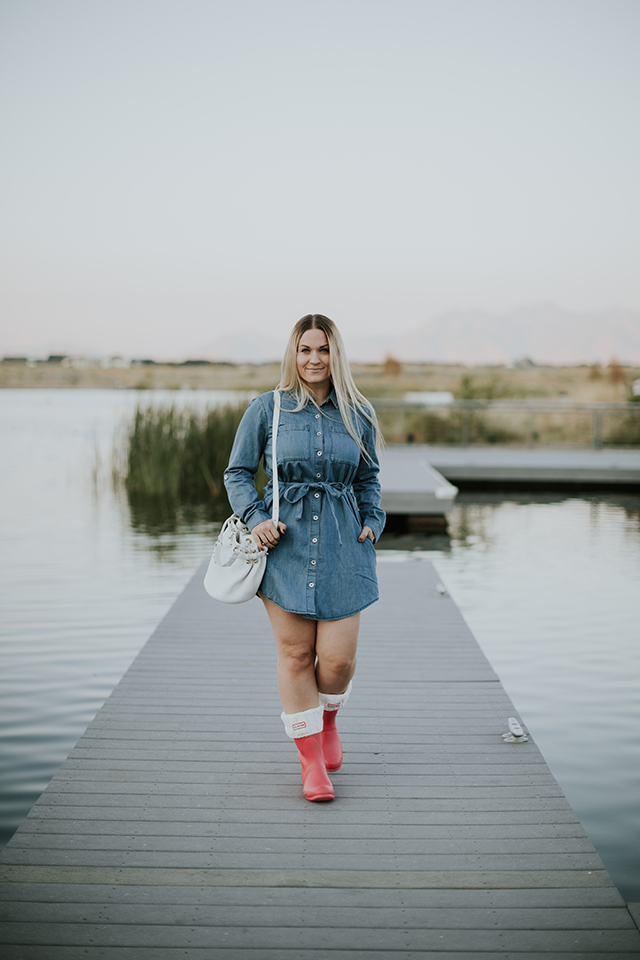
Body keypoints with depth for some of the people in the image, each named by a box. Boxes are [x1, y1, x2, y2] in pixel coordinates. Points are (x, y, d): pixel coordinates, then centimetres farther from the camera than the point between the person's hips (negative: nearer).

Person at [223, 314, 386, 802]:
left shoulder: (358, 413, 6)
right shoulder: (267, 409, 0)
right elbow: (238, 473, 5)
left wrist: (372, 521, 5)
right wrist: (256, 518, -9)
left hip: (342, 542, 1)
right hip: (285, 540, -1)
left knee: (338, 656, -1)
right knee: (295, 652, 2)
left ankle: (327, 721, 33)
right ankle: (311, 760, 17)